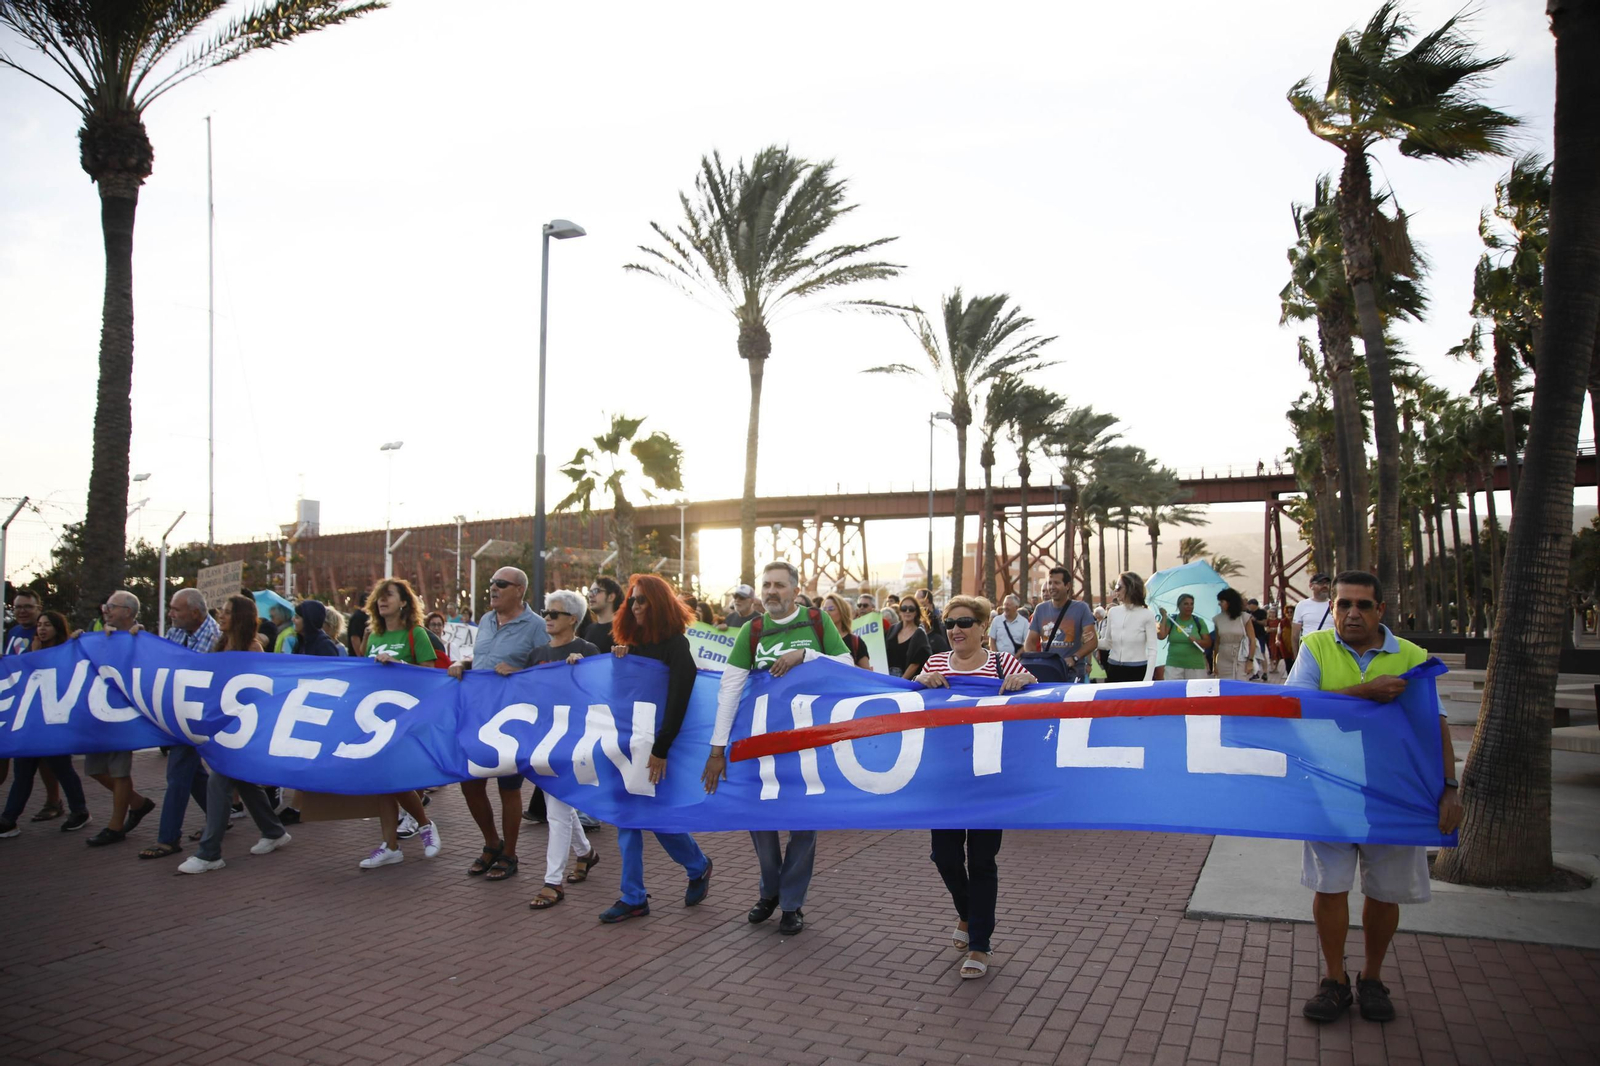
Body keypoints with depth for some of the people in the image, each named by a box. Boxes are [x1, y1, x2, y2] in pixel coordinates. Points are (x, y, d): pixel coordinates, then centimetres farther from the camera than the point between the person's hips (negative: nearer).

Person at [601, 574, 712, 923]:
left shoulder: (676, 645, -11)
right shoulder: (634, 643, 11)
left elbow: (678, 700, -17)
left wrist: (661, 750, -20)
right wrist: (619, 661, -1)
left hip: (657, 743, -7)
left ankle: (699, 868, 25)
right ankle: (633, 898, 12)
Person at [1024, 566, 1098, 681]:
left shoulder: (1081, 608, 0)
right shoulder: (1040, 609, 10)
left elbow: (1092, 641, -6)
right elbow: (1030, 642, 11)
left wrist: (1074, 658, -21)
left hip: (1073, 673, -3)